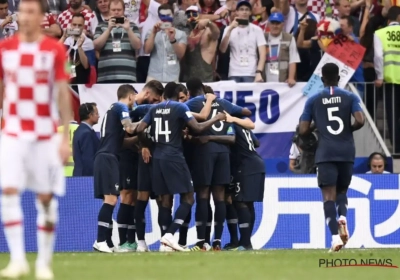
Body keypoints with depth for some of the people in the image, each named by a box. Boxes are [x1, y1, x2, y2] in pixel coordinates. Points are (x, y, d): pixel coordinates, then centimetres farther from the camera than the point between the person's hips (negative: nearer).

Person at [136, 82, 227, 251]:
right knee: (188, 198, -3)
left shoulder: (155, 109, 11)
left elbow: (140, 130, 7)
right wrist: (217, 119, 3)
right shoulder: (180, 107, -4)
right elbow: (198, 128, -11)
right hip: (174, 156, -6)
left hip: (158, 157, 6)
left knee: (165, 199, 9)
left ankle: (166, 241, 5)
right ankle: (169, 234, -19)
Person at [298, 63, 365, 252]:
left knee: (329, 195, -4)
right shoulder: (350, 97, 6)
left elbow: (303, 131, 1)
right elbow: (360, 121, -8)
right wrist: (348, 129, 12)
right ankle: (342, 217, -14)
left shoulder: (313, 101, 6)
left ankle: (336, 236, -23)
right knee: (342, 190, 19)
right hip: (346, 151, 2)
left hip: (325, 153, -1)